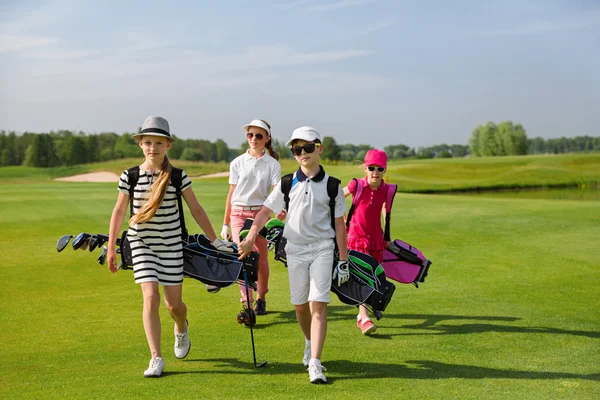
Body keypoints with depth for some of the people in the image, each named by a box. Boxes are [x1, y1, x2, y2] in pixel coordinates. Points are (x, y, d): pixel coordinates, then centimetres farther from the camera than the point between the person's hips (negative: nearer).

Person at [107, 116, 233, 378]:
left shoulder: (178, 177, -6)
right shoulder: (130, 176, -4)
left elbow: (196, 210, 2)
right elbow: (119, 212, 6)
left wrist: (215, 241, 3)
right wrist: (111, 248, 8)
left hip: (171, 244, 0)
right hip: (141, 243, 0)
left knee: (173, 303, 4)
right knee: (150, 297, -13)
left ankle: (181, 329, 42)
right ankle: (156, 358, -5)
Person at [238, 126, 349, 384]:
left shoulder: (331, 185, 0)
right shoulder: (287, 184, 3)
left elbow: (339, 224, 4)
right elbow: (265, 211, 2)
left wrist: (343, 260, 3)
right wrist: (250, 238, -13)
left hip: (322, 248, -2)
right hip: (295, 249, 2)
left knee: (318, 304, -12)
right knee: (299, 304, 10)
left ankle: (315, 364, -14)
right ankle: (310, 343, 38)